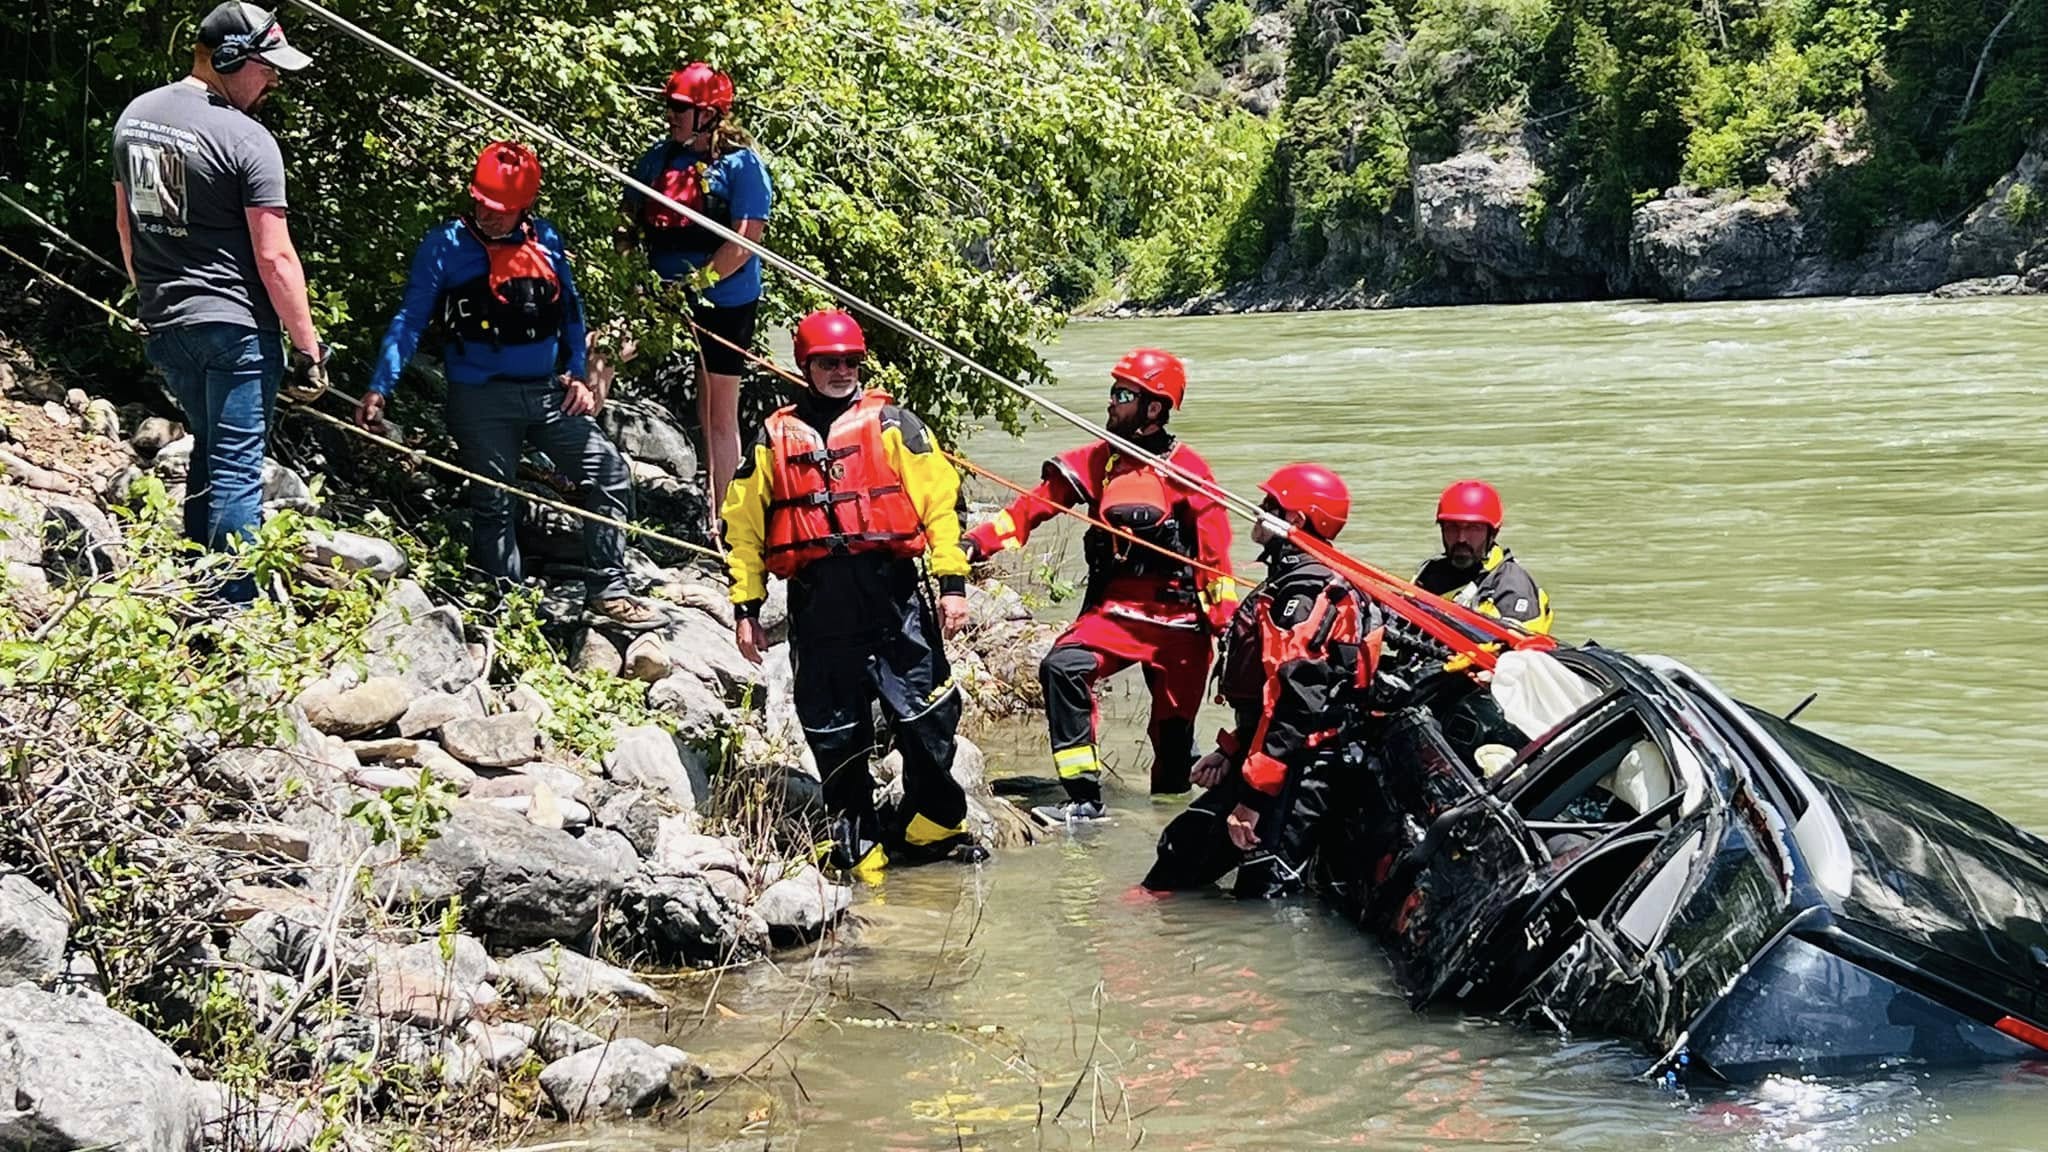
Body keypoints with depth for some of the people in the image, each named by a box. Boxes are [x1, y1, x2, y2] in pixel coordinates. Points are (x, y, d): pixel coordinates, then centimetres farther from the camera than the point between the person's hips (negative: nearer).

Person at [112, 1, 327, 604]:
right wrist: (308, 350, -10)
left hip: (164, 326, 7)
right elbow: (275, 258, -16)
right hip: (235, 327, -7)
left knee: (208, 452, 22)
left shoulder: (134, 116, 8)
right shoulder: (246, 140, -15)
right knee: (237, 472, -3)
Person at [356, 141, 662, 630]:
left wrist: (577, 375, 6)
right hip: (481, 400, -4)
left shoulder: (545, 240, 7)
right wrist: (380, 388, -14)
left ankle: (608, 593, 4)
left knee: (608, 474, -2)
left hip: (548, 392, 4)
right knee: (494, 504, 1)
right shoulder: (445, 246, -4)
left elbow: (571, 311, 17)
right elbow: (410, 320, -6)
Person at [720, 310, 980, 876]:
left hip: (891, 589, -2)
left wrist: (953, 582, -6)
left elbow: (939, 500, 2)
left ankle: (931, 824, 13)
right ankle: (860, 843, 15)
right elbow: (744, 527, 17)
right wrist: (745, 608, 11)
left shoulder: (891, 423, 8)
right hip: (816, 601, 2)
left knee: (927, 714, -4)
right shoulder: (774, 438, 15)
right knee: (834, 732, 4)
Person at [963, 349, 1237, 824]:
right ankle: (1084, 798, -21)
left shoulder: (1186, 471, -6)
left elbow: (1215, 557, -8)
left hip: (1179, 619, -2)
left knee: (1174, 728, 6)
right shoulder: (1094, 462, 4)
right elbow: (1034, 505, -3)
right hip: (1114, 609, 3)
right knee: (1062, 668, -23)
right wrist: (979, 541, -18)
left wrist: (1228, 625, -13)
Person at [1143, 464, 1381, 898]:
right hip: (1265, 758, 11)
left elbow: (1295, 703, -25)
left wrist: (1255, 795, -26)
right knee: (1183, 848, 16)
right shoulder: (1290, 582, 17)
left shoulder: (1306, 593, -18)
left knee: (1265, 893, -13)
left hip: (1297, 772, -11)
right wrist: (1231, 752, 20)